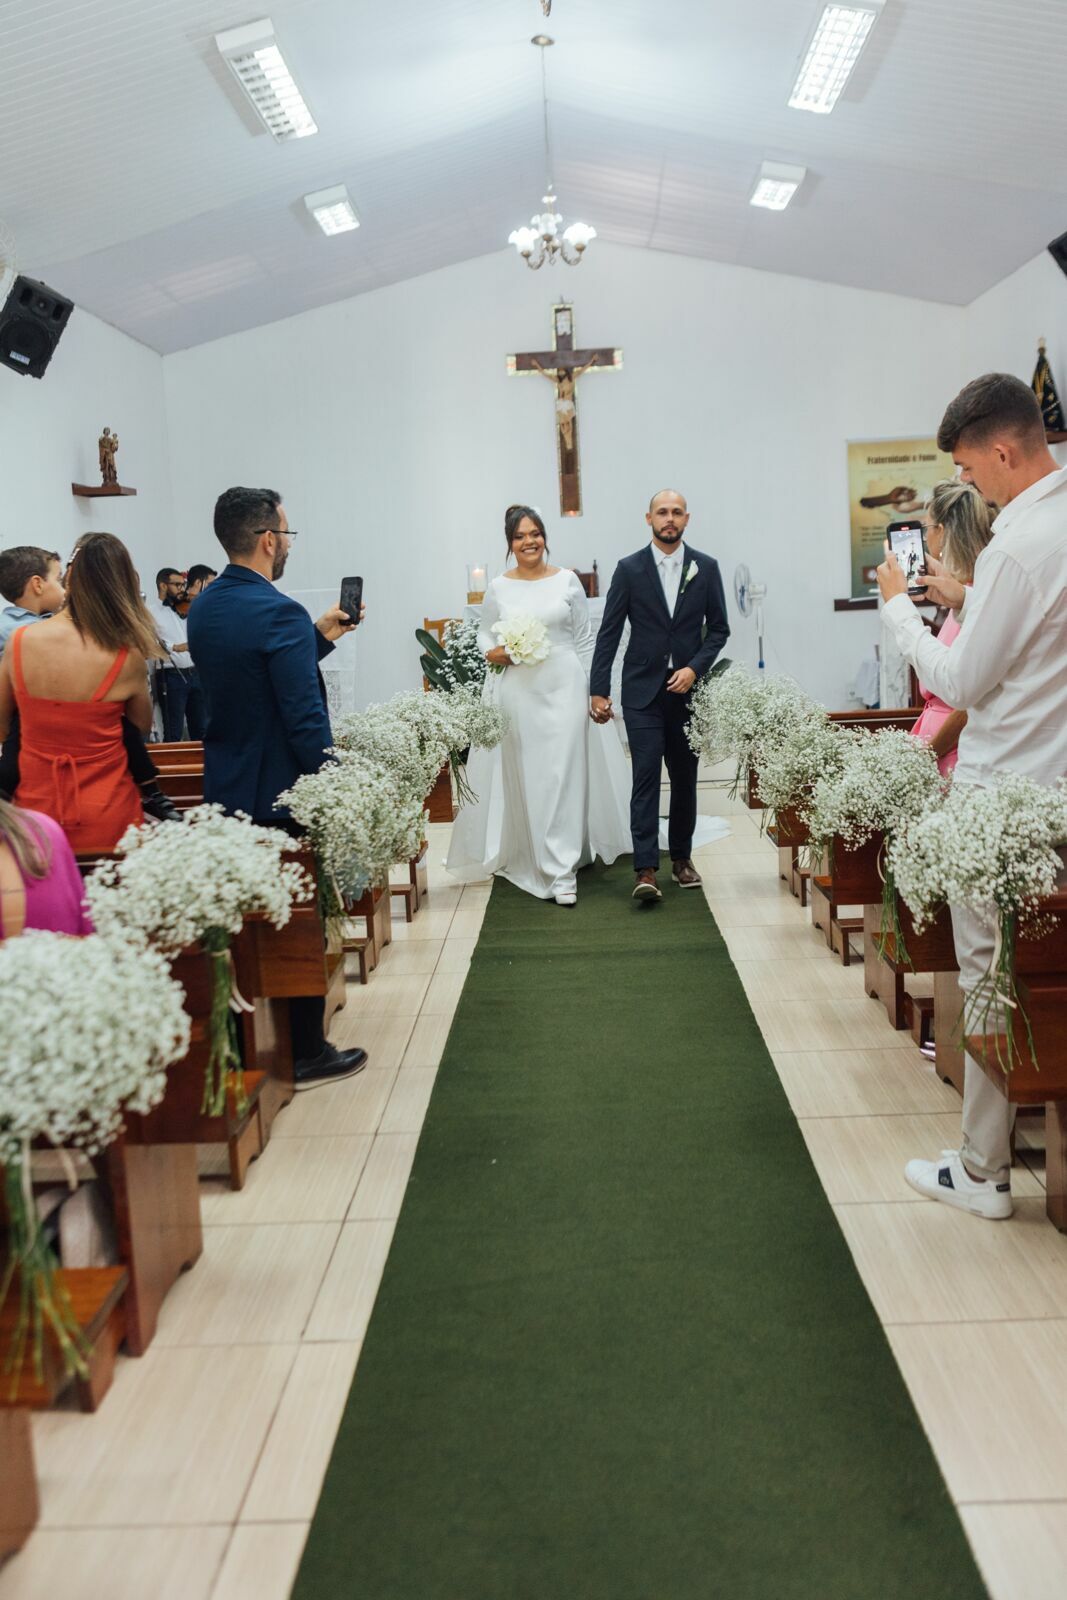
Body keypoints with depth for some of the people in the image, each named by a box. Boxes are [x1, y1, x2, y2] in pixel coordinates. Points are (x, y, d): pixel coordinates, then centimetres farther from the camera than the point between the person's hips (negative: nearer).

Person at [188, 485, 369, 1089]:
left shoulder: (204, 608, 6)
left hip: (225, 788, 8)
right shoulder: (279, 613, -21)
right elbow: (305, 719, -23)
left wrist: (320, 637, 14)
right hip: (281, 791, -8)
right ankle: (305, 1053, 15)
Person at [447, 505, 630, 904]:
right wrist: (492, 653, -9)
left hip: (564, 686, -1)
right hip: (518, 691, 1)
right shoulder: (498, 588, 5)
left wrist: (592, 690, 3)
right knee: (525, 776, 5)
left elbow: (584, 640, 6)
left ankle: (562, 871, -1)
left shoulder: (567, 581, 3)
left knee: (562, 775, -4)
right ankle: (530, 856, 21)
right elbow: (484, 634, 13)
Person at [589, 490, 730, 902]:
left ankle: (681, 857, 24)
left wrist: (695, 669, -9)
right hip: (643, 690, -2)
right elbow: (609, 633, -1)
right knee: (646, 777, -9)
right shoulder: (629, 569, 0)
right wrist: (599, 691, -6)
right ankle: (646, 870, -10)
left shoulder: (706, 567, 4)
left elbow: (719, 628, 7)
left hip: (688, 688, 2)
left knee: (684, 778, 10)